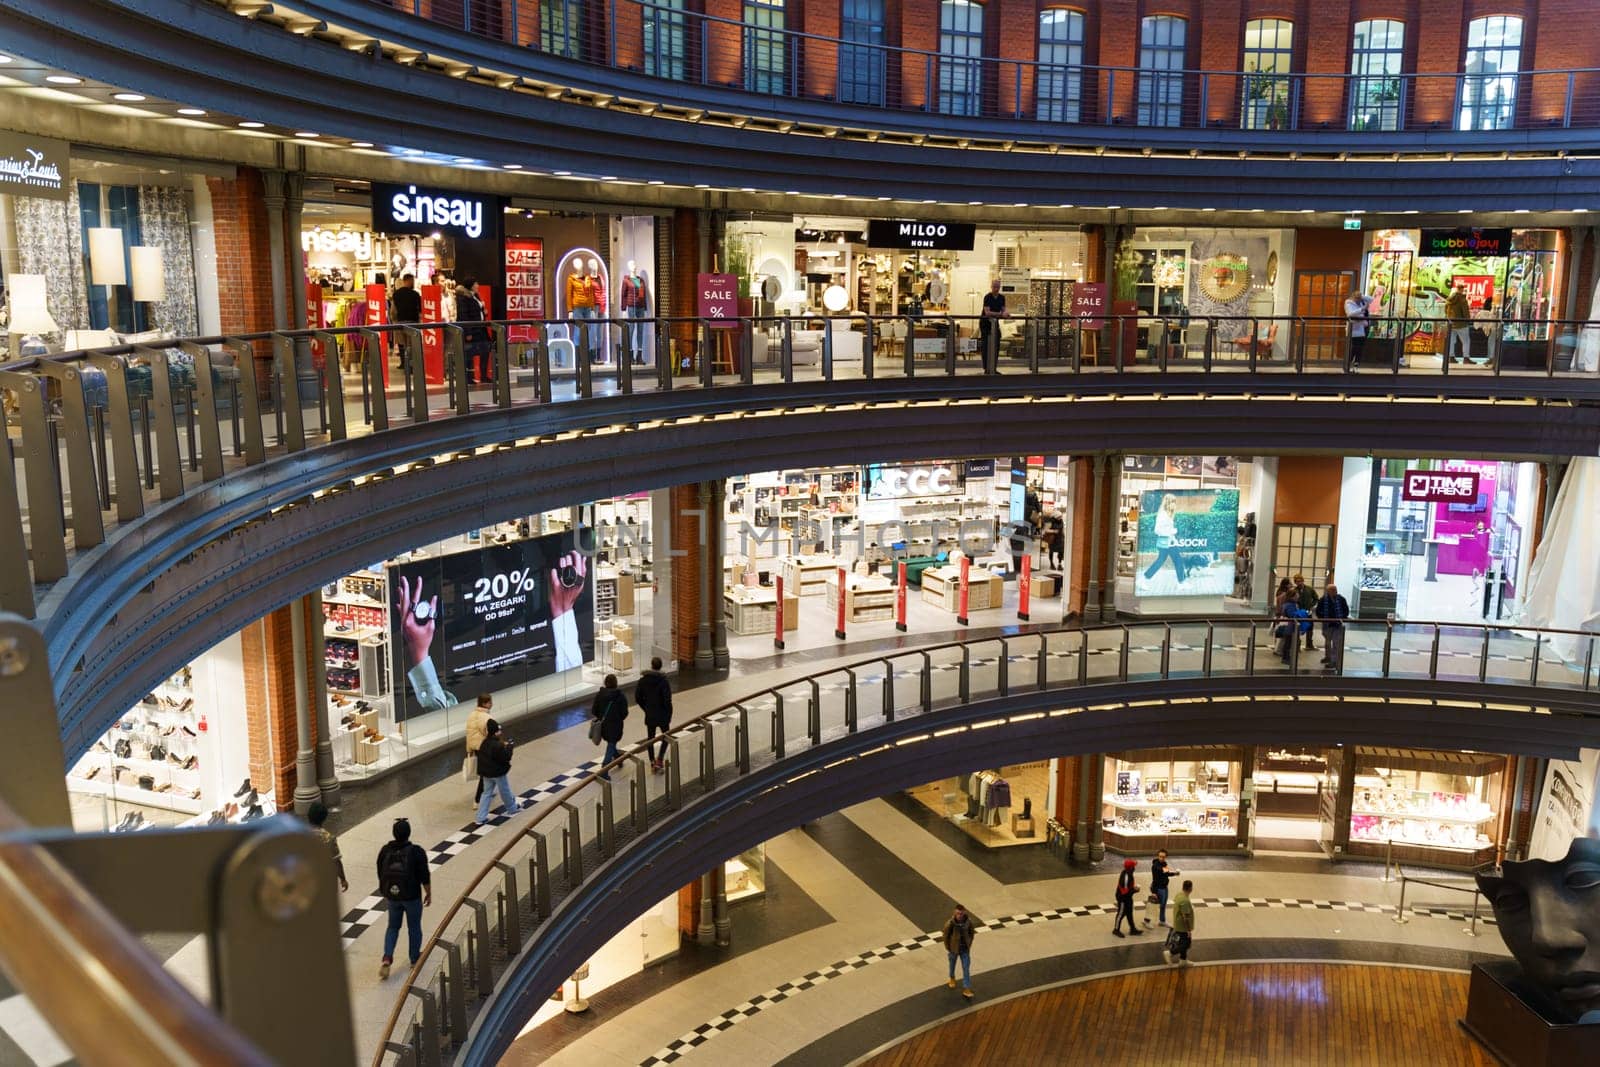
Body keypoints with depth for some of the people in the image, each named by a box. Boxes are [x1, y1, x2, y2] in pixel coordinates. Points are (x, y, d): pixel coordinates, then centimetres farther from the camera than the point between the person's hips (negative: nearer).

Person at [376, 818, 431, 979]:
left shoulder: (385, 850, -6)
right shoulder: (417, 851, -18)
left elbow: (381, 875, 5)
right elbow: (424, 876, -13)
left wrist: (385, 893, 20)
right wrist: (429, 894, 2)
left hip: (392, 896, 3)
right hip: (412, 896, -3)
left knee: (393, 926, 19)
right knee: (414, 927, 15)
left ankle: (387, 958, 3)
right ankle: (415, 959, 29)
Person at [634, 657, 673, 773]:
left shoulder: (643, 680, -5)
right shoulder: (663, 681, -17)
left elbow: (637, 697, 0)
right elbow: (667, 700, -19)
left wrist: (646, 708, 13)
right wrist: (669, 713, -4)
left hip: (649, 715, 3)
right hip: (662, 715, -3)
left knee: (650, 738, 15)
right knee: (665, 736, 15)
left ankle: (653, 763, 18)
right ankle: (660, 759, 1)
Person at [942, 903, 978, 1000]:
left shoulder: (968, 921, -19)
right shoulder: (950, 924, -27)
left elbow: (971, 933, 0)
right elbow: (946, 936, -14)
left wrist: (969, 945, 3)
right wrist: (947, 949, -7)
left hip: (965, 949, 1)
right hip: (954, 949, -1)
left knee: (966, 969, 1)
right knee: (952, 965, 23)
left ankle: (966, 989, 8)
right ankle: (952, 978, 52)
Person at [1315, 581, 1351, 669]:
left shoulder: (1341, 599, -7)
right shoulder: (1323, 600, -8)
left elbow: (1346, 611, 2)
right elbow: (1318, 611, 1)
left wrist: (1342, 618, -9)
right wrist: (1323, 619, -10)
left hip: (1338, 625, -2)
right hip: (1327, 624, 2)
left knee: (1336, 643, -6)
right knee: (1327, 641, 20)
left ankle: (1334, 661, -1)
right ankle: (1328, 657, 40)